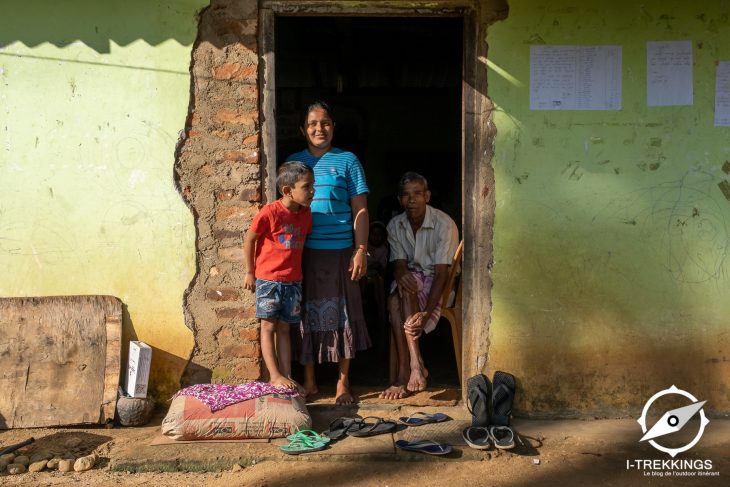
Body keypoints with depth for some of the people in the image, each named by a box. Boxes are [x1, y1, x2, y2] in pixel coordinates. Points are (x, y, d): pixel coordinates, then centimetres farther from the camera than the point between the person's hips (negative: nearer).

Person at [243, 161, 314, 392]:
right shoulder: (270, 213, -17)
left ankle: (287, 376, 13)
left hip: (293, 280, 5)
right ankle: (275, 376, 5)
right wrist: (250, 272, -2)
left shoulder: (306, 214, 1)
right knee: (269, 326, 2)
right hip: (269, 279, -5)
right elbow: (249, 239, -7)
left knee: (284, 329, 11)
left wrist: (297, 271, 10)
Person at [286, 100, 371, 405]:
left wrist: (361, 250, -7)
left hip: (340, 252, -2)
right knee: (307, 315, 7)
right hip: (304, 252, 2)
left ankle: (343, 384, 15)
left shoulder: (347, 161, 3)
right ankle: (309, 381, 20)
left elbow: (360, 209, 1)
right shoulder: (294, 161, 9)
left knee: (342, 316, 4)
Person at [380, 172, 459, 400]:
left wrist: (427, 312, -33)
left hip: (438, 285, -4)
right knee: (394, 299, -31)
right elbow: (399, 265, -4)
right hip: (412, 280, 4)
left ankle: (415, 365, -36)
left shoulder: (444, 224, -15)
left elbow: (441, 273, -21)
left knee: (404, 292, -34)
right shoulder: (395, 225, 2)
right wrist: (401, 275, -32)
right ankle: (411, 368, -33)